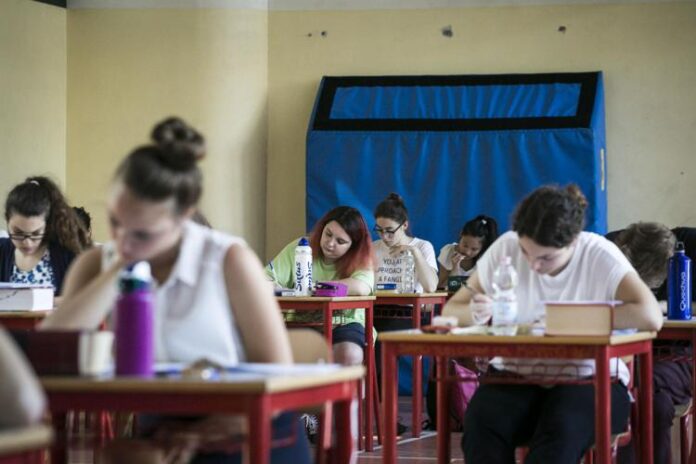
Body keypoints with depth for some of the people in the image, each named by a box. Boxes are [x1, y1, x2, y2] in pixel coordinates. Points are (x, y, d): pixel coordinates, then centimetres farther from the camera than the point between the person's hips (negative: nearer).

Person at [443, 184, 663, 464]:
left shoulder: (600, 255, -9)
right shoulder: (506, 248, -2)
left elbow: (651, 317, -23)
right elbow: (450, 311, 4)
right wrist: (474, 313, -21)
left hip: (589, 378, -2)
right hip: (515, 376, 2)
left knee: (562, 430, -36)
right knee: (481, 425, -31)